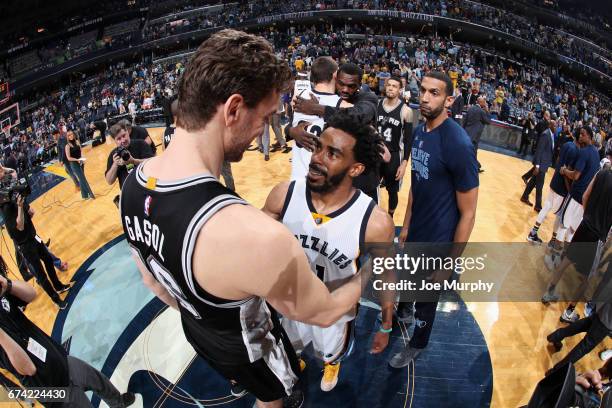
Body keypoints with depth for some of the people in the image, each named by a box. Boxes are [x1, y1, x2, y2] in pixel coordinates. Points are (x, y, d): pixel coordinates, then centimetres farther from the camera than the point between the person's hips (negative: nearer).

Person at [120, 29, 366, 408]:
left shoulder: (134, 181, -21)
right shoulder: (255, 235, -47)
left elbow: (153, 279, -3)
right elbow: (324, 312, -26)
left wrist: (197, 313, 15)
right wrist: (371, 274, -6)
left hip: (198, 331, 6)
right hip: (246, 346, -5)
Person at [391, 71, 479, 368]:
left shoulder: (458, 145, -25)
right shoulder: (419, 131, -1)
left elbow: (468, 213, -20)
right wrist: (406, 226, 14)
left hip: (437, 240, -7)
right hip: (414, 232, 7)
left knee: (426, 299, 14)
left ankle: (417, 345, 41)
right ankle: (403, 311, 61)